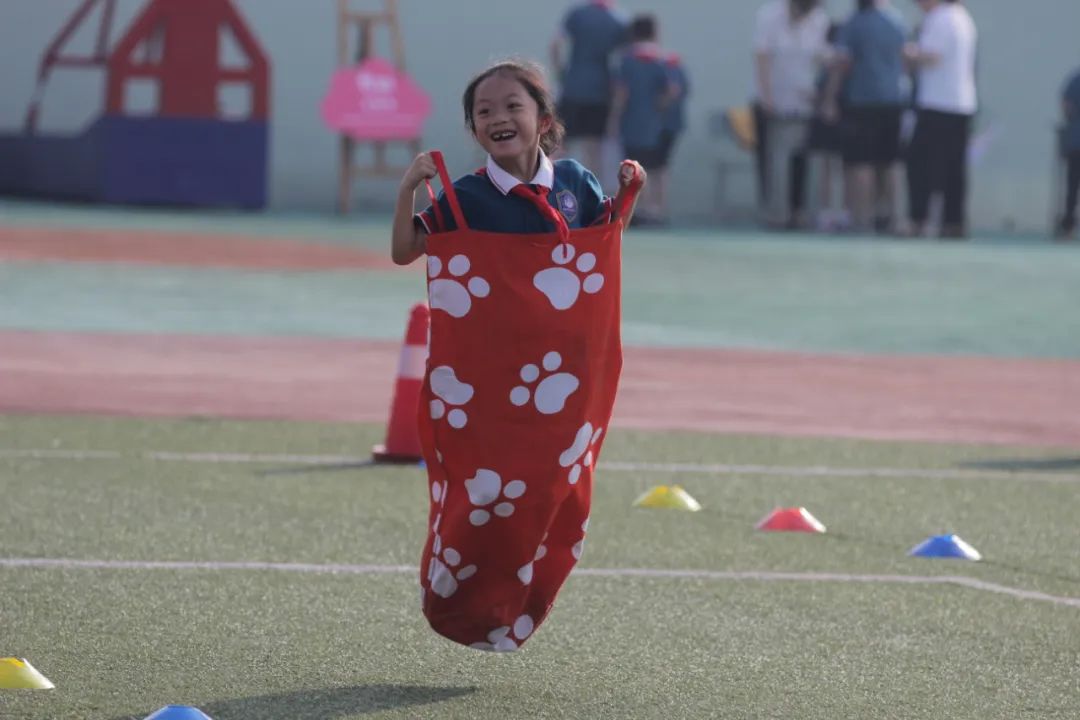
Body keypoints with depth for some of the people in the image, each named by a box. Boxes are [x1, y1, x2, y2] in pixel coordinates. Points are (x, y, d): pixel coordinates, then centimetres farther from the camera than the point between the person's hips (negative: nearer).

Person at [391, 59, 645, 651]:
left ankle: (512, 609, 22)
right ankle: (452, 600, 18)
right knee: (483, 491, -3)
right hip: (486, 378, -3)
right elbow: (403, 251, -6)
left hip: (561, 377, 3)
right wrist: (407, 189, -19)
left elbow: (607, 235, 21)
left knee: (559, 492, 6)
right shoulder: (465, 198, -6)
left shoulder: (573, 183, 2)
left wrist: (629, 192, 3)